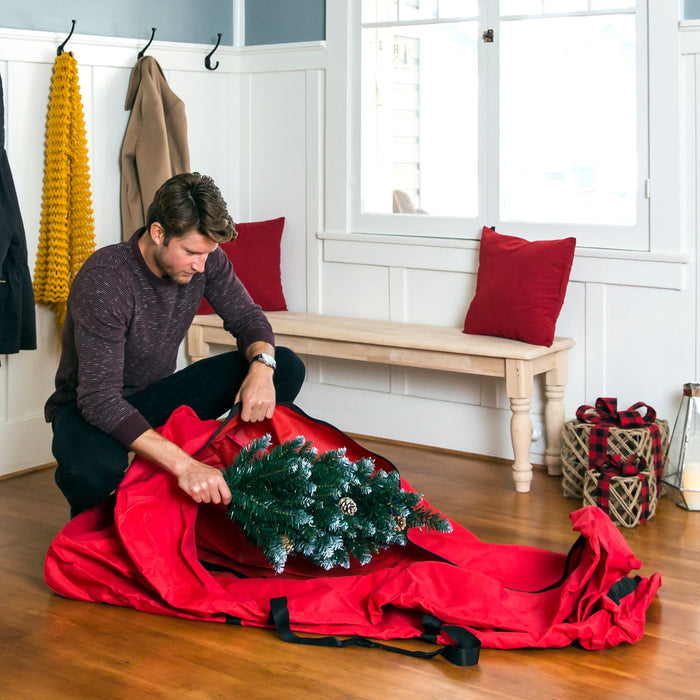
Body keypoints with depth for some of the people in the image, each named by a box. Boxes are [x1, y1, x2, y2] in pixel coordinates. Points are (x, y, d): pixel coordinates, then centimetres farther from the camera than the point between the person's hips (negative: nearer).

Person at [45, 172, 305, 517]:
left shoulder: (204, 259, -13)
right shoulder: (103, 281, -31)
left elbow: (247, 318, 0)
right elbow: (99, 398, -37)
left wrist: (262, 366, -27)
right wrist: (183, 464, -48)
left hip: (158, 397, 6)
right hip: (90, 408, -5)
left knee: (287, 368, -10)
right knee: (95, 471, -42)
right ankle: (90, 515, -4)